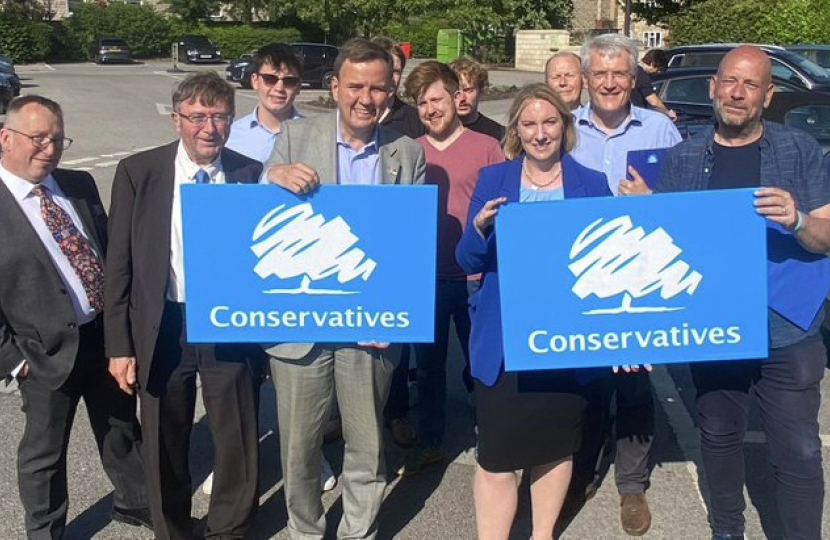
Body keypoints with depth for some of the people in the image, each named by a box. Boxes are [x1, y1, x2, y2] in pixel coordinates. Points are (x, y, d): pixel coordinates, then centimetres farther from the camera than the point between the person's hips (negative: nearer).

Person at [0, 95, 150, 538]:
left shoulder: (80, 185, 4)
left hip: (107, 335, 5)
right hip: (48, 352, -5)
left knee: (123, 430, 22)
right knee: (44, 453, 14)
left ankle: (134, 503, 44)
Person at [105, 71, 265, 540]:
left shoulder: (253, 174, -3)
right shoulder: (137, 172, -4)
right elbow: (119, 264, -2)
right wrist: (120, 344, -5)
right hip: (163, 328, 0)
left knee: (238, 444, 12)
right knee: (165, 447, 16)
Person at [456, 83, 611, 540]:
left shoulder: (592, 185, 2)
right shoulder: (493, 179, 3)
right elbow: (469, 262, 0)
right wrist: (480, 227, -21)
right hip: (502, 340, 0)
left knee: (555, 446, 14)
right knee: (496, 455, 0)